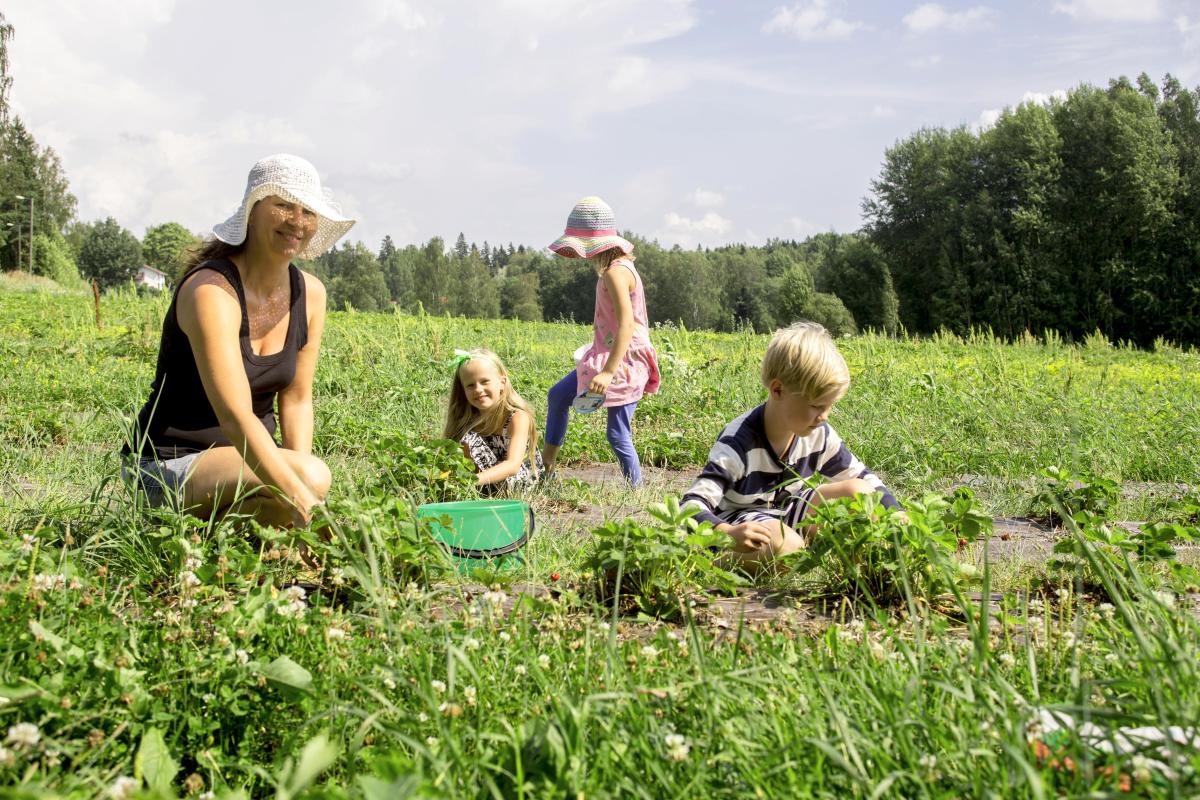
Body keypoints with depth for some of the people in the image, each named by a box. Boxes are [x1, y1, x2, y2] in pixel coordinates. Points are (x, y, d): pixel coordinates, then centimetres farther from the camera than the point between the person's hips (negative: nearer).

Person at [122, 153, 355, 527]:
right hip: (169, 463, -7)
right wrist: (304, 503, -42)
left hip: (247, 454, 7)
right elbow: (236, 416, -33)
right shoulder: (211, 291, -21)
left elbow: (296, 398, 7)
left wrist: (299, 462, -12)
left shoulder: (310, 294, 2)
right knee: (313, 476, -32)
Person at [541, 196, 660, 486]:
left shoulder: (615, 272, -19)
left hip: (623, 363, -10)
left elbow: (627, 326, -28)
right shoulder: (615, 267, 10)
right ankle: (546, 466, 26)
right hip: (605, 356, 10)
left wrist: (608, 372, -33)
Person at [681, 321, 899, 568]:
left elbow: (863, 476, 5)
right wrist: (729, 534, -58)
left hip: (787, 517, 7)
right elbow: (693, 506, -37)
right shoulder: (738, 443, -29)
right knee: (787, 546, -38)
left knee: (859, 491, -6)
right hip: (739, 522, -7)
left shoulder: (818, 434, -9)